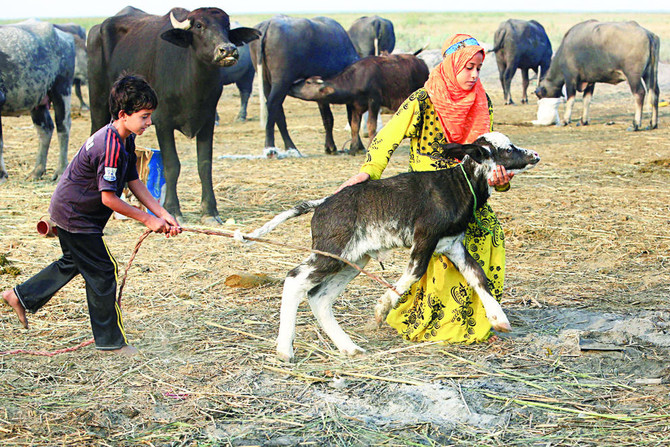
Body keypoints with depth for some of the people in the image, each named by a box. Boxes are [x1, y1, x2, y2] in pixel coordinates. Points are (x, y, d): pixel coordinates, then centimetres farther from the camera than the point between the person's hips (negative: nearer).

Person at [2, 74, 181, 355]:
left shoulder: (126, 140, 2)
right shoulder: (110, 147, -29)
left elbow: (134, 182, 8)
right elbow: (109, 198, -28)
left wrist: (163, 215, 0)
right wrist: (147, 219, -20)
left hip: (67, 211, 10)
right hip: (75, 216, -10)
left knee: (74, 263, 26)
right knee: (103, 272, -3)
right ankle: (110, 340, 7)